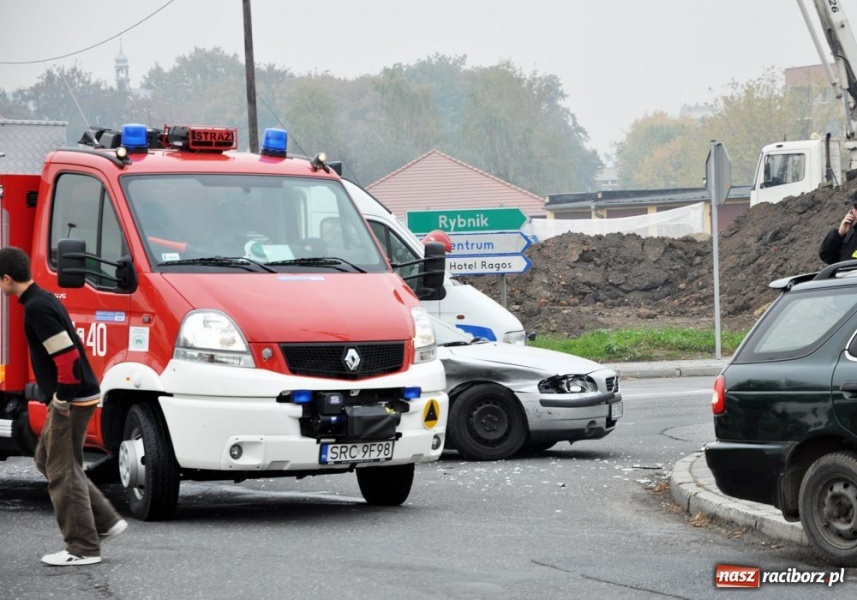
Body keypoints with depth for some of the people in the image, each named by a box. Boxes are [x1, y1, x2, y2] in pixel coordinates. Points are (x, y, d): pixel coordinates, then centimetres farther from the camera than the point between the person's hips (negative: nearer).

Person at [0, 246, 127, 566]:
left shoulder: (36, 308, -18)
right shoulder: (44, 300, 13)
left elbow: (67, 356, -25)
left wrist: (62, 399, -17)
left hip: (72, 400, -10)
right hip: (74, 397, 10)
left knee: (63, 472, -4)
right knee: (47, 459, 19)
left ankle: (83, 548, 0)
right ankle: (106, 521, 19)